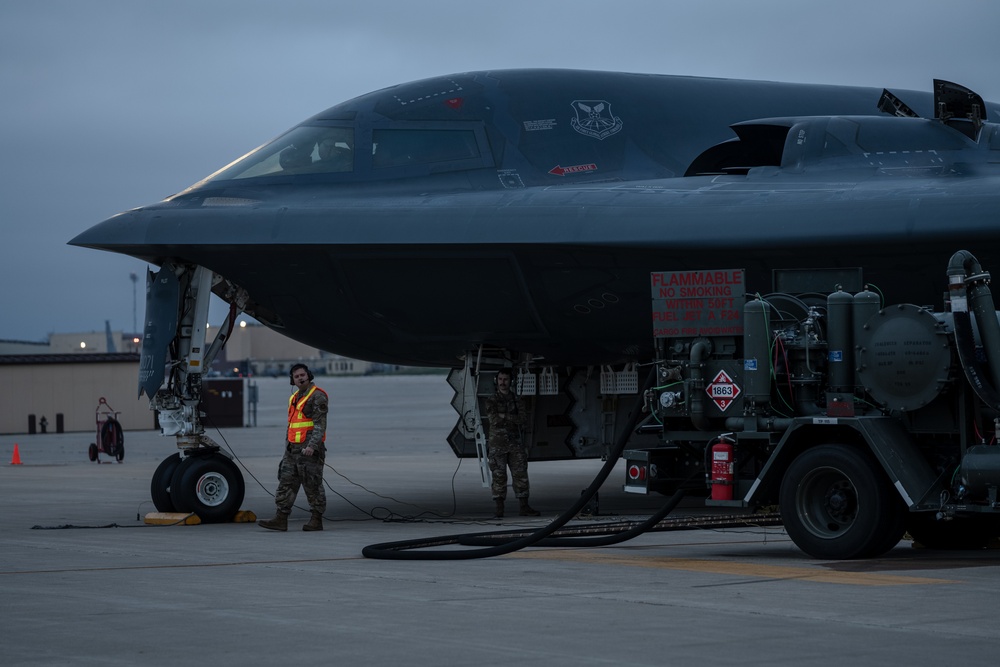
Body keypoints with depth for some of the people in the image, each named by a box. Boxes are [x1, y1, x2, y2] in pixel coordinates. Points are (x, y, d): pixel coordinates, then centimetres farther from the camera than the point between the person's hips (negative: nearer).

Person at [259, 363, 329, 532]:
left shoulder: (318, 396, -9)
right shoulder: (294, 398, 19)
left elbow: (320, 425, -18)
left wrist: (312, 445, -28)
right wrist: (288, 446, 22)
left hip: (309, 451, -9)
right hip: (292, 449, 9)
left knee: (312, 486, -3)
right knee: (286, 483, 2)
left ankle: (317, 520, 5)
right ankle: (281, 519, 1)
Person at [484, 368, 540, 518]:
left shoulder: (517, 400, 11)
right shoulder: (491, 401, 4)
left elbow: (523, 420, -2)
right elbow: (493, 420, -11)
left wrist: (504, 417, -9)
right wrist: (513, 419, -7)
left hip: (515, 443, 2)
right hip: (497, 444, -2)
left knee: (520, 474, -2)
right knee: (499, 476, -4)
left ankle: (524, 507, -1)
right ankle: (499, 509, -3)